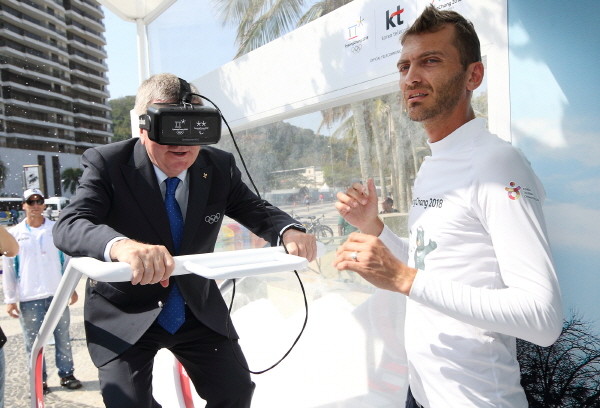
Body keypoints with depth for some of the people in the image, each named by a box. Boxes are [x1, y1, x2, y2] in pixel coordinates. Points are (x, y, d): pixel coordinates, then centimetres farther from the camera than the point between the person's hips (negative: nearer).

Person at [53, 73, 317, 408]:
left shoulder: (221, 166, -8)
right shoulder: (107, 164, -18)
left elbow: (257, 211, -2)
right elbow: (69, 225, -29)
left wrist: (288, 231, -27)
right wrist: (121, 245, -53)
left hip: (199, 308, 3)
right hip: (123, 316, -2)